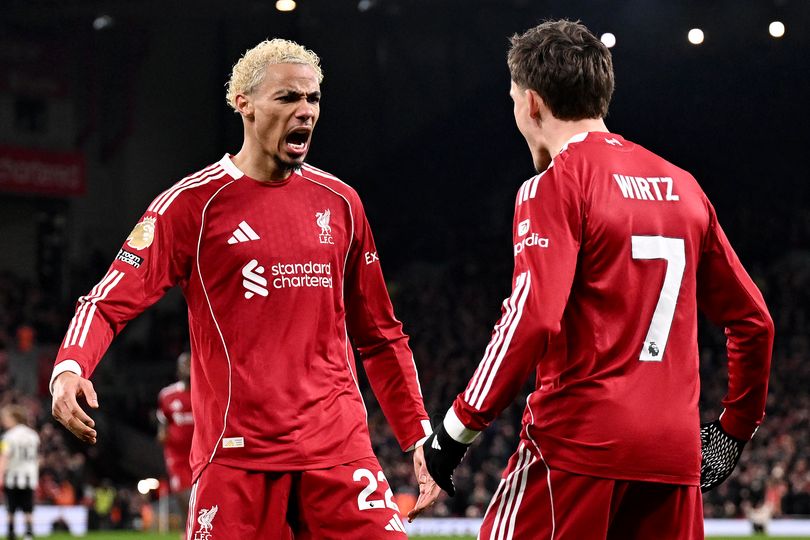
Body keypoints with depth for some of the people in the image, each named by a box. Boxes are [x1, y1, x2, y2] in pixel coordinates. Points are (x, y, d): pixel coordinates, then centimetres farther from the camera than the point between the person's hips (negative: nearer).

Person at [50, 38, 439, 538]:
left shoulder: (340, 203, 12)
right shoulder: (193, 203, -1)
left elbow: (379, 336, 19)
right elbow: (108, 303, -5)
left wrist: (420, 436, 16)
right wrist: (69, 369, -24)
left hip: (339, 449, 3)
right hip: (237, 454, -3)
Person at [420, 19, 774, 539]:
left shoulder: (556, 185, -5)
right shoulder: (682, 185, 14)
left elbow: (531, 321, -17)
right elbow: (753, 320, 16)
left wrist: (458, 428, -11)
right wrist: (738, 427, 26)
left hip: (579, 441, -6)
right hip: (675, 450, 6)